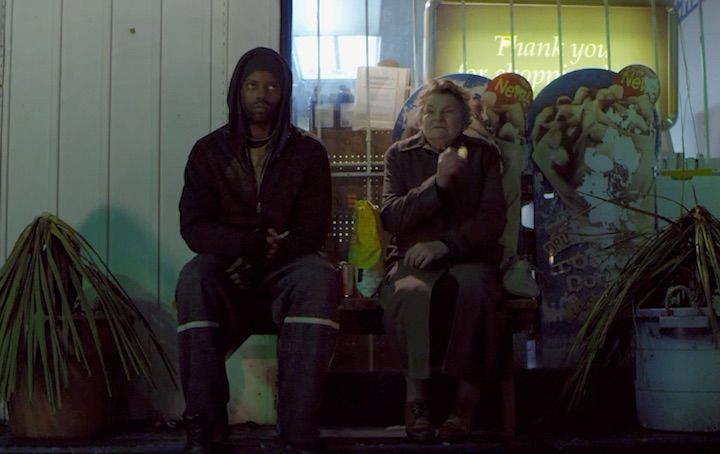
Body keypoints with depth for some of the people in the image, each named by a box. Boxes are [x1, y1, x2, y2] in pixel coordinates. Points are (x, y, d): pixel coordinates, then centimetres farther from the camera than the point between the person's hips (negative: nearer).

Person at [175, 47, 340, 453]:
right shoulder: (210, 150, 10)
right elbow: (193, 227, -1)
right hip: (227, 266, 0)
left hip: (288, 264, 0)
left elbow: (315, 228, 1)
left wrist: (268, 253, -18)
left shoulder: (308, 151, 10)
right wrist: (250, 243, -20)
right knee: (194, 280, -33)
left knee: (320, 279, -34)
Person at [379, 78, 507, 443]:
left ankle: (468, 392, -23)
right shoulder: (400, 155, 13)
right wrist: (437, 182, -13)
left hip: (468, 257, 0)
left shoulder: (483, 155, 13)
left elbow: (492, 220, 2)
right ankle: (415, 395, -25)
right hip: (413, 257, 0)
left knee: (474, 287, -36)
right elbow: (391, 217, -1)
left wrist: (445, 244, -14)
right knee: (411, 292, -37)